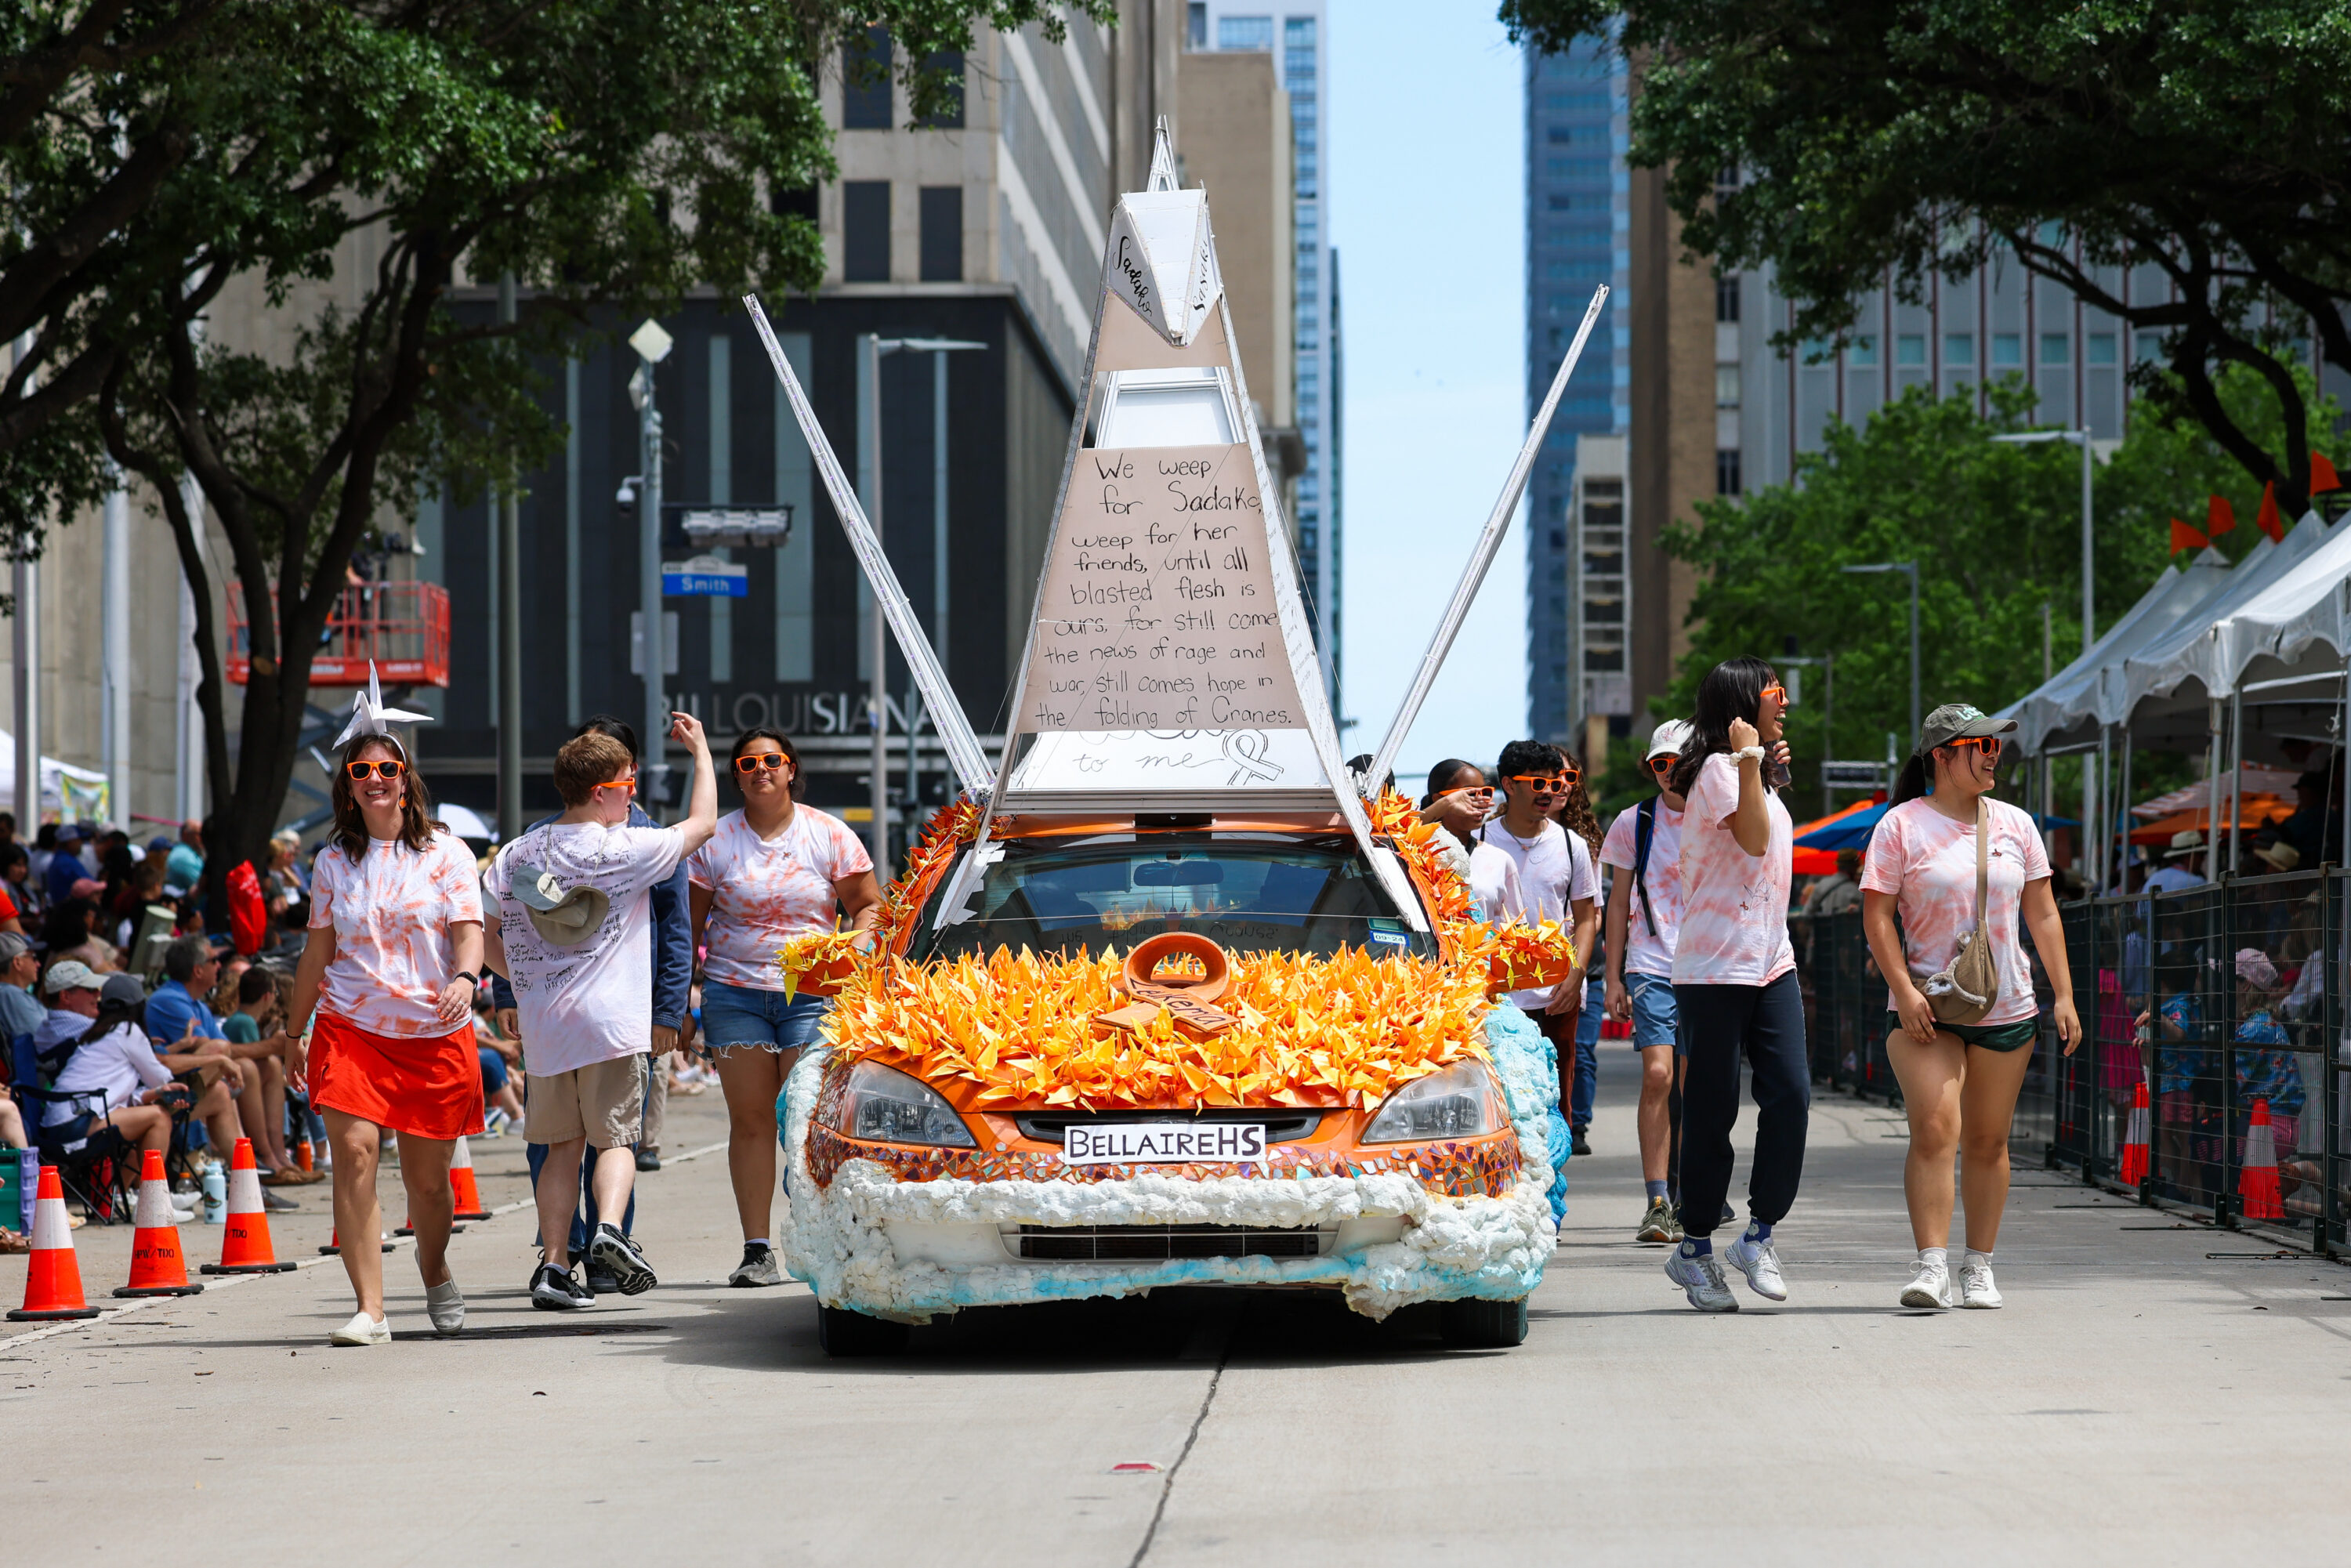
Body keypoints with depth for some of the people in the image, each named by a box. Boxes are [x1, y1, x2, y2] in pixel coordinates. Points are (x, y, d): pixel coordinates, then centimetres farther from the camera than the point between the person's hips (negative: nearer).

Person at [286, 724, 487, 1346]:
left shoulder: (445, 854, 2)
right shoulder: (333, 862, 8)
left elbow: (468, 930, -7)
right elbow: (318, 950, 15)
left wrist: (465, 979, -28)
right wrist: (294, 1031, 17)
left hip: (435, 1033, -1)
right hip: (350, 1028, 1)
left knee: (426, 1178, 6)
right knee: (354, 1152, -18)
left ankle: (435, 1272, 39)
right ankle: (370, 1311, -18)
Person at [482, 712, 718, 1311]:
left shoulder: (515, 855, 7)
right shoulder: (623, 850, -6)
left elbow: (488, 941, 10)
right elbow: (702, 823, 6)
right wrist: (701, 750, 16)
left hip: (542, 1019, 4)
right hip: (610, 1017, -4)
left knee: (564, 1144, 12)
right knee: (615, 1138, 3)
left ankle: (553, 1264, 5)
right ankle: (608, 1228, -22)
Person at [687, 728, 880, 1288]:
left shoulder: (829, 835, 5)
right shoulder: (716, 841, 6)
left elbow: (868, 906, 9)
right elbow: (690, 925, 9)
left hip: (813, 992, -1)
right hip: (734, 992, 1)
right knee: (751, 1120, -1)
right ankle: (756, 1250, 1)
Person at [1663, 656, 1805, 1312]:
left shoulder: (1756, 774, 19)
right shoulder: (1718, 770, -9)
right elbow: (1754, 839, -21)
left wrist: (1770, 765, 26)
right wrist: (1749, 760, -22)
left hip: (1772, 962, 8)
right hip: (1715, 965, -8)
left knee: (1790, 1093, -8)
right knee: (1712, 1109, -2)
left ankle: (1760, 1234, 2)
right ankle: (1695, 1248, 9)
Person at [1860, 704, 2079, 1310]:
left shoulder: (2014, 824, 10)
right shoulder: (1901, 826, -2)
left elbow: (2042, 912, 13)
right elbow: (1876, 914, -5)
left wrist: (2063, 994, 7)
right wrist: (1904, 991, -15)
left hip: (2007, 1008, 4)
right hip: (1927, 1009, -4)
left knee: (1987, 1141, 6)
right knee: (1934, 1130, -16)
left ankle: (1979, 1268, 14)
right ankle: (1932, 1265, -17)